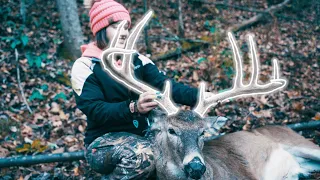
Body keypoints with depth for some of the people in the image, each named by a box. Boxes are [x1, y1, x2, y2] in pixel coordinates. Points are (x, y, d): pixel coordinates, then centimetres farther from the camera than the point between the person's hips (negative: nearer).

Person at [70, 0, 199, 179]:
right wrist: (133, 107, -35)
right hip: (104, 140, -5)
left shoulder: (137, 60, 8)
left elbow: (165, 85, -7)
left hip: (143, 133, 5)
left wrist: (199, 96, -26)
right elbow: (96, 110, -18)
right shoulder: (85, 66, -7)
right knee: (142, 155, -35)